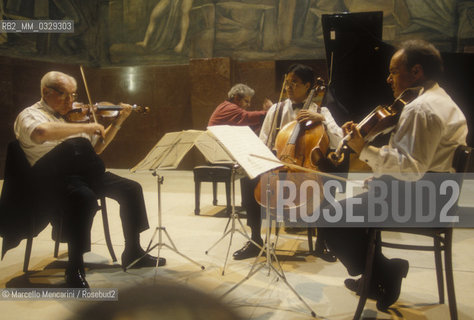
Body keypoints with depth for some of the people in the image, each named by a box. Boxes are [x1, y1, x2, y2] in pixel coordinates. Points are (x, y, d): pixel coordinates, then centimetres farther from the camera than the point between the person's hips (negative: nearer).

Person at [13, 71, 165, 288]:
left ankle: (132, 252, 10)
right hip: (53, 178, -8)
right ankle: (75, 270, -25)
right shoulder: (30, 115, -1)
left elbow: (96, 148, 25)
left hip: (83, 173, 8)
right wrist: (86, 126, -23)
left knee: (131, 188, -2)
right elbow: (41, 132, -29)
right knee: (84, 198, -37)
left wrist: (118, 122, 15)